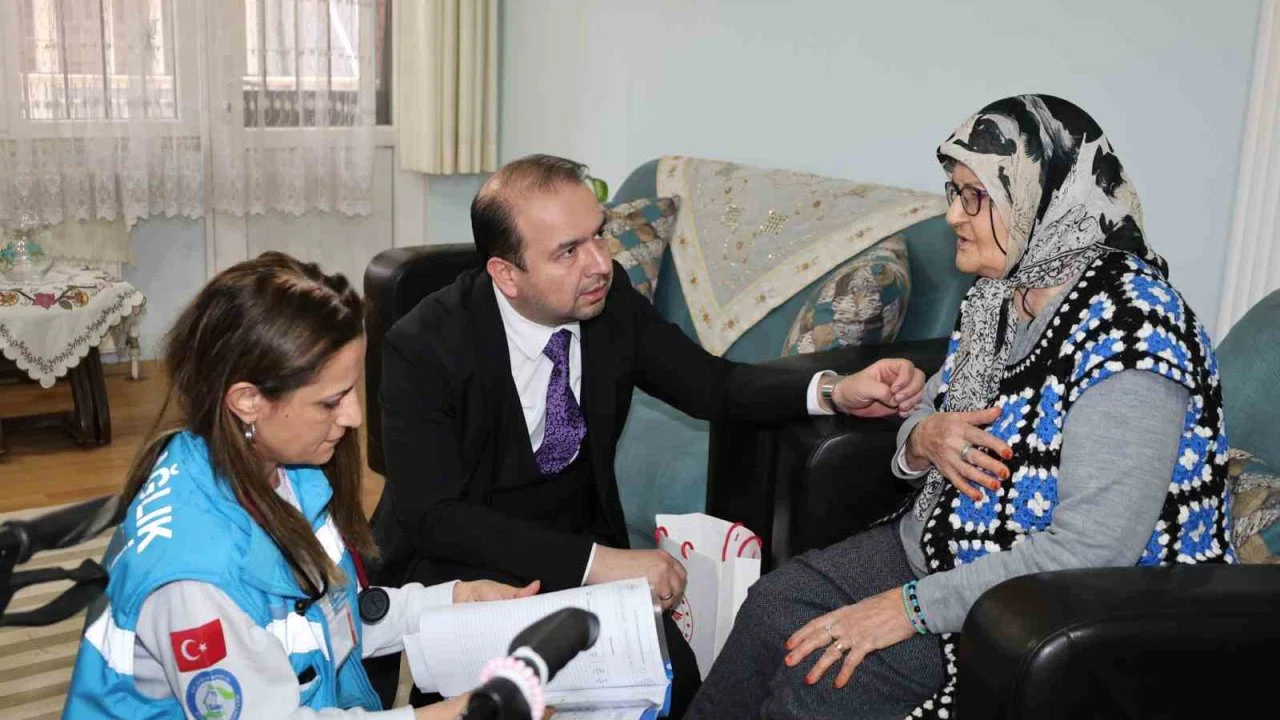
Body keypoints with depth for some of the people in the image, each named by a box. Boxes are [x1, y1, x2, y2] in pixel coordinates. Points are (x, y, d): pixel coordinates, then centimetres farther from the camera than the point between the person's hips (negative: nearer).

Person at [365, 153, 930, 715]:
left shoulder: (611, 299, -9)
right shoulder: (424, 345, -20)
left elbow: (712, 385, 0)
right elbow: (435, 516, -23)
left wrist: (835, 391, -18)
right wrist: (596, 563, -31)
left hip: (584, 541, 4)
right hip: (460, 559, -3)